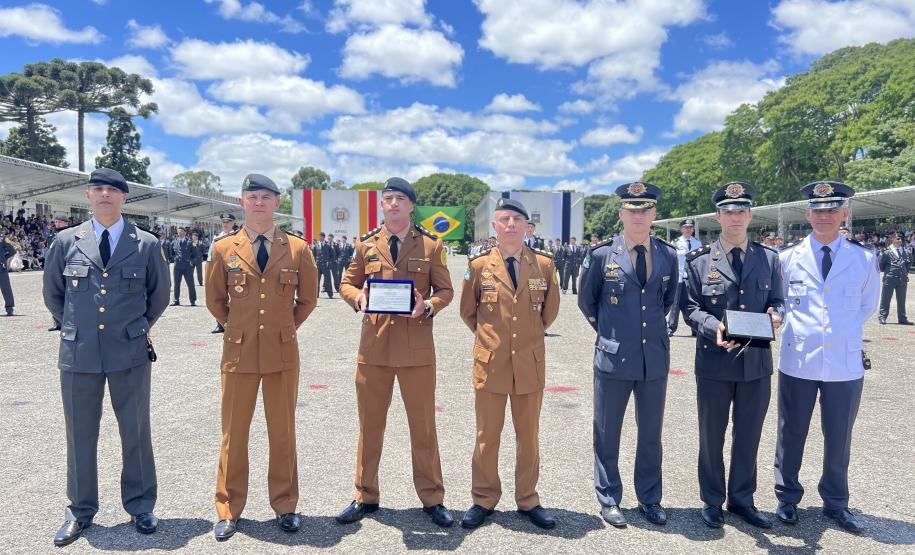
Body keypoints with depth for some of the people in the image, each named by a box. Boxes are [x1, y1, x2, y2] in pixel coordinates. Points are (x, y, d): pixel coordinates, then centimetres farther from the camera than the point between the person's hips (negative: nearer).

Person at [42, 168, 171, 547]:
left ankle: (140, 506, 24)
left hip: (130, 353, -1)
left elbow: (159, 295, 12)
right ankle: (80, 511, 27)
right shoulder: (66, 241, 3)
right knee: (80, 433, 11)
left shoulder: (147, 245, 0)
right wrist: (74, 327, 15)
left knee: (136, 432, 8)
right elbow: (52, 293, 16)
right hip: (78, 354, 1)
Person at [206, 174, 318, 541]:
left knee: (283, 432, 9)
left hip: (283, 352, 0)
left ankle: (285, 506, 24)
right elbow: (215, 299, 13)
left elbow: (307, 298, 11)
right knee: (233, 433, 8)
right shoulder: (224, 248, 1)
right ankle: (229, 510, 24)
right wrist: (237, 328, 11)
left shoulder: (297, 249, 0)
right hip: (238, 352, 0)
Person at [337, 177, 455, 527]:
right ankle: (365, 497, 27)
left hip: (417, 347, -1)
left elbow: (445, 290, 5)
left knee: (423, 426, 7)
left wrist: (428, 306, -16)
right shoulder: (366, 244, 7)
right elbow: (347, 284, 13)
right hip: (374, 345, 2)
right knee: (370, 424, 11)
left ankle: (432, 499, 23)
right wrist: (358, 298, -10)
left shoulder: (431, 245, 2)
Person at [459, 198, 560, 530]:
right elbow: (467, 312, 10)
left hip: (530, 363, 1)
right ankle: (484, 500, 24)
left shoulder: (544, 265, -1)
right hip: (490, 363, -1)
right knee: (487, 436, 9)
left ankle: (528, 500, 27)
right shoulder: (479, 265, -3)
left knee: (529, 437, 12)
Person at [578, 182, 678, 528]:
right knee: (607, 434, 9)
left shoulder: (668, 256, 3)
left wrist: (653, 326, 13)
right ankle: (609, 499, 26)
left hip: (655, 357, 3)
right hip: (613, 357, -2)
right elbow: (586, 301, 8)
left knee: (651, 433, 14)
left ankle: (649, 499, 31)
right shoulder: (602, 255, -5)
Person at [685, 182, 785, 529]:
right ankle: (712, 501, 27)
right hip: (714, 360, -2)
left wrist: (775, 315, -14)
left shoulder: (769, 258, 6)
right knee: (711, 436, 10)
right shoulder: (700, 261, -2)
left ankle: (742, 499, 32)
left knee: (749, 435, 14)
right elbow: (691, 308, -2)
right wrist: (714, 327, -21)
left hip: (757, 360, 3)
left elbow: (778, 301, 9)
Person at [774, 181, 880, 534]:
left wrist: (845, 332, 14)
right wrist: (800, 327, 8)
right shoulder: (788, 258, -1)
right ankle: (787, 498, 27)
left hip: (846, 363, 1)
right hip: (798, 362, 0)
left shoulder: (865, 259, 0)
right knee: (791, 435, 10)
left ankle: (835, 503, 30)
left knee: (838, 438, 12)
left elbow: (868, 305, 16)